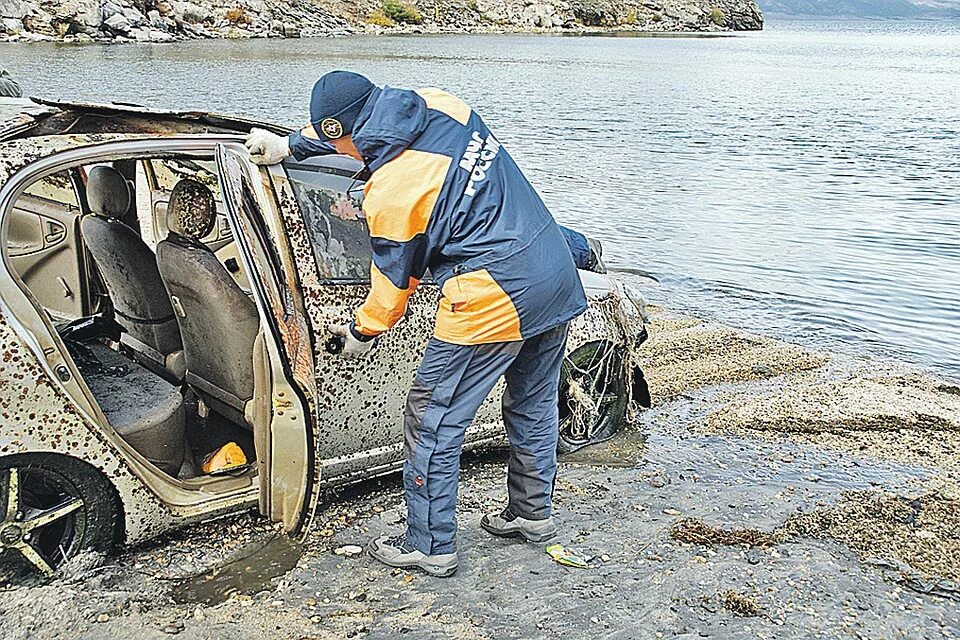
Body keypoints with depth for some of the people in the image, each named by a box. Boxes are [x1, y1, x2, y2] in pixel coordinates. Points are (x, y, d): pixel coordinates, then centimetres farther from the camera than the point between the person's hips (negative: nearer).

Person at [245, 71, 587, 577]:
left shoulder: (390, 192, -16)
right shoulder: (437, 102, 4)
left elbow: (395, 279, -1)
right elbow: (360, 120, 24)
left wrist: (362, 332, 17)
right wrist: (289, 145, 32)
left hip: (493, 302, -9)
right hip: (557, 273, 9)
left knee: (432, 423, 7)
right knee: (532, 405, 24)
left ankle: (429, 546, 19)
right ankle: (532, 512, 41)